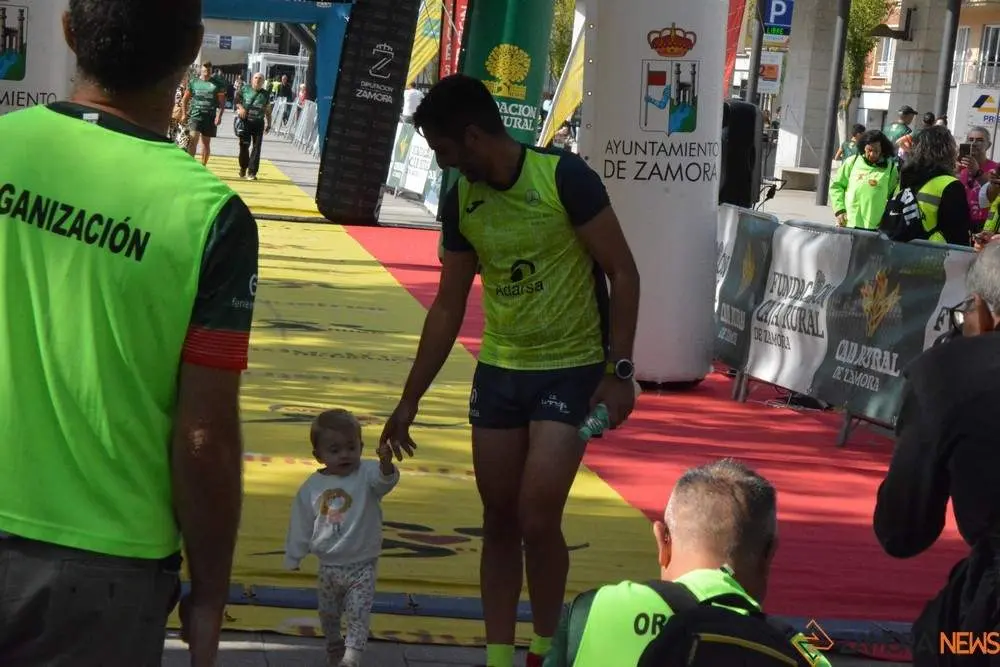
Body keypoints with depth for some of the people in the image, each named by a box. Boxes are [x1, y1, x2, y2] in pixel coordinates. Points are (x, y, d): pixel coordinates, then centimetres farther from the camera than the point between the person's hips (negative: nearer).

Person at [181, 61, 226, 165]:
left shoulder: (217, 84, 2)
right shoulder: (193, 82, 4)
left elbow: (222, 102, 3)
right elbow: (185, 99, 12)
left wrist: (219, 115, -9)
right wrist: (185, 114, 8)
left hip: (210, 117, 1)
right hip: (195, 115, -1)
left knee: (206, 143, 9)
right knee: (193, 139, -15)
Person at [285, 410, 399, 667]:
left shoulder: (366, 474, -12)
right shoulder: (312, 487, -4)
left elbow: (385, 480, -35)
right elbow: (300, 526, 5)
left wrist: (386, 462, -56)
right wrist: (293, 557, 10)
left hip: (362, 566, -4)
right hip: (329, 566, 4)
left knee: (358, 617, -13)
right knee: (328, 615, 21)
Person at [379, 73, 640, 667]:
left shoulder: (563, 177, -16)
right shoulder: (461, 202, 2)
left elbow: (623, 273, -11)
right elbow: (448, 308, 9)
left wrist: (619, 371, -16)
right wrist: (410, 400, 10)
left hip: (571, 371, -5)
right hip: (499, 371, 6)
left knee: (537, 520, -10)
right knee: (499, 520, 8)